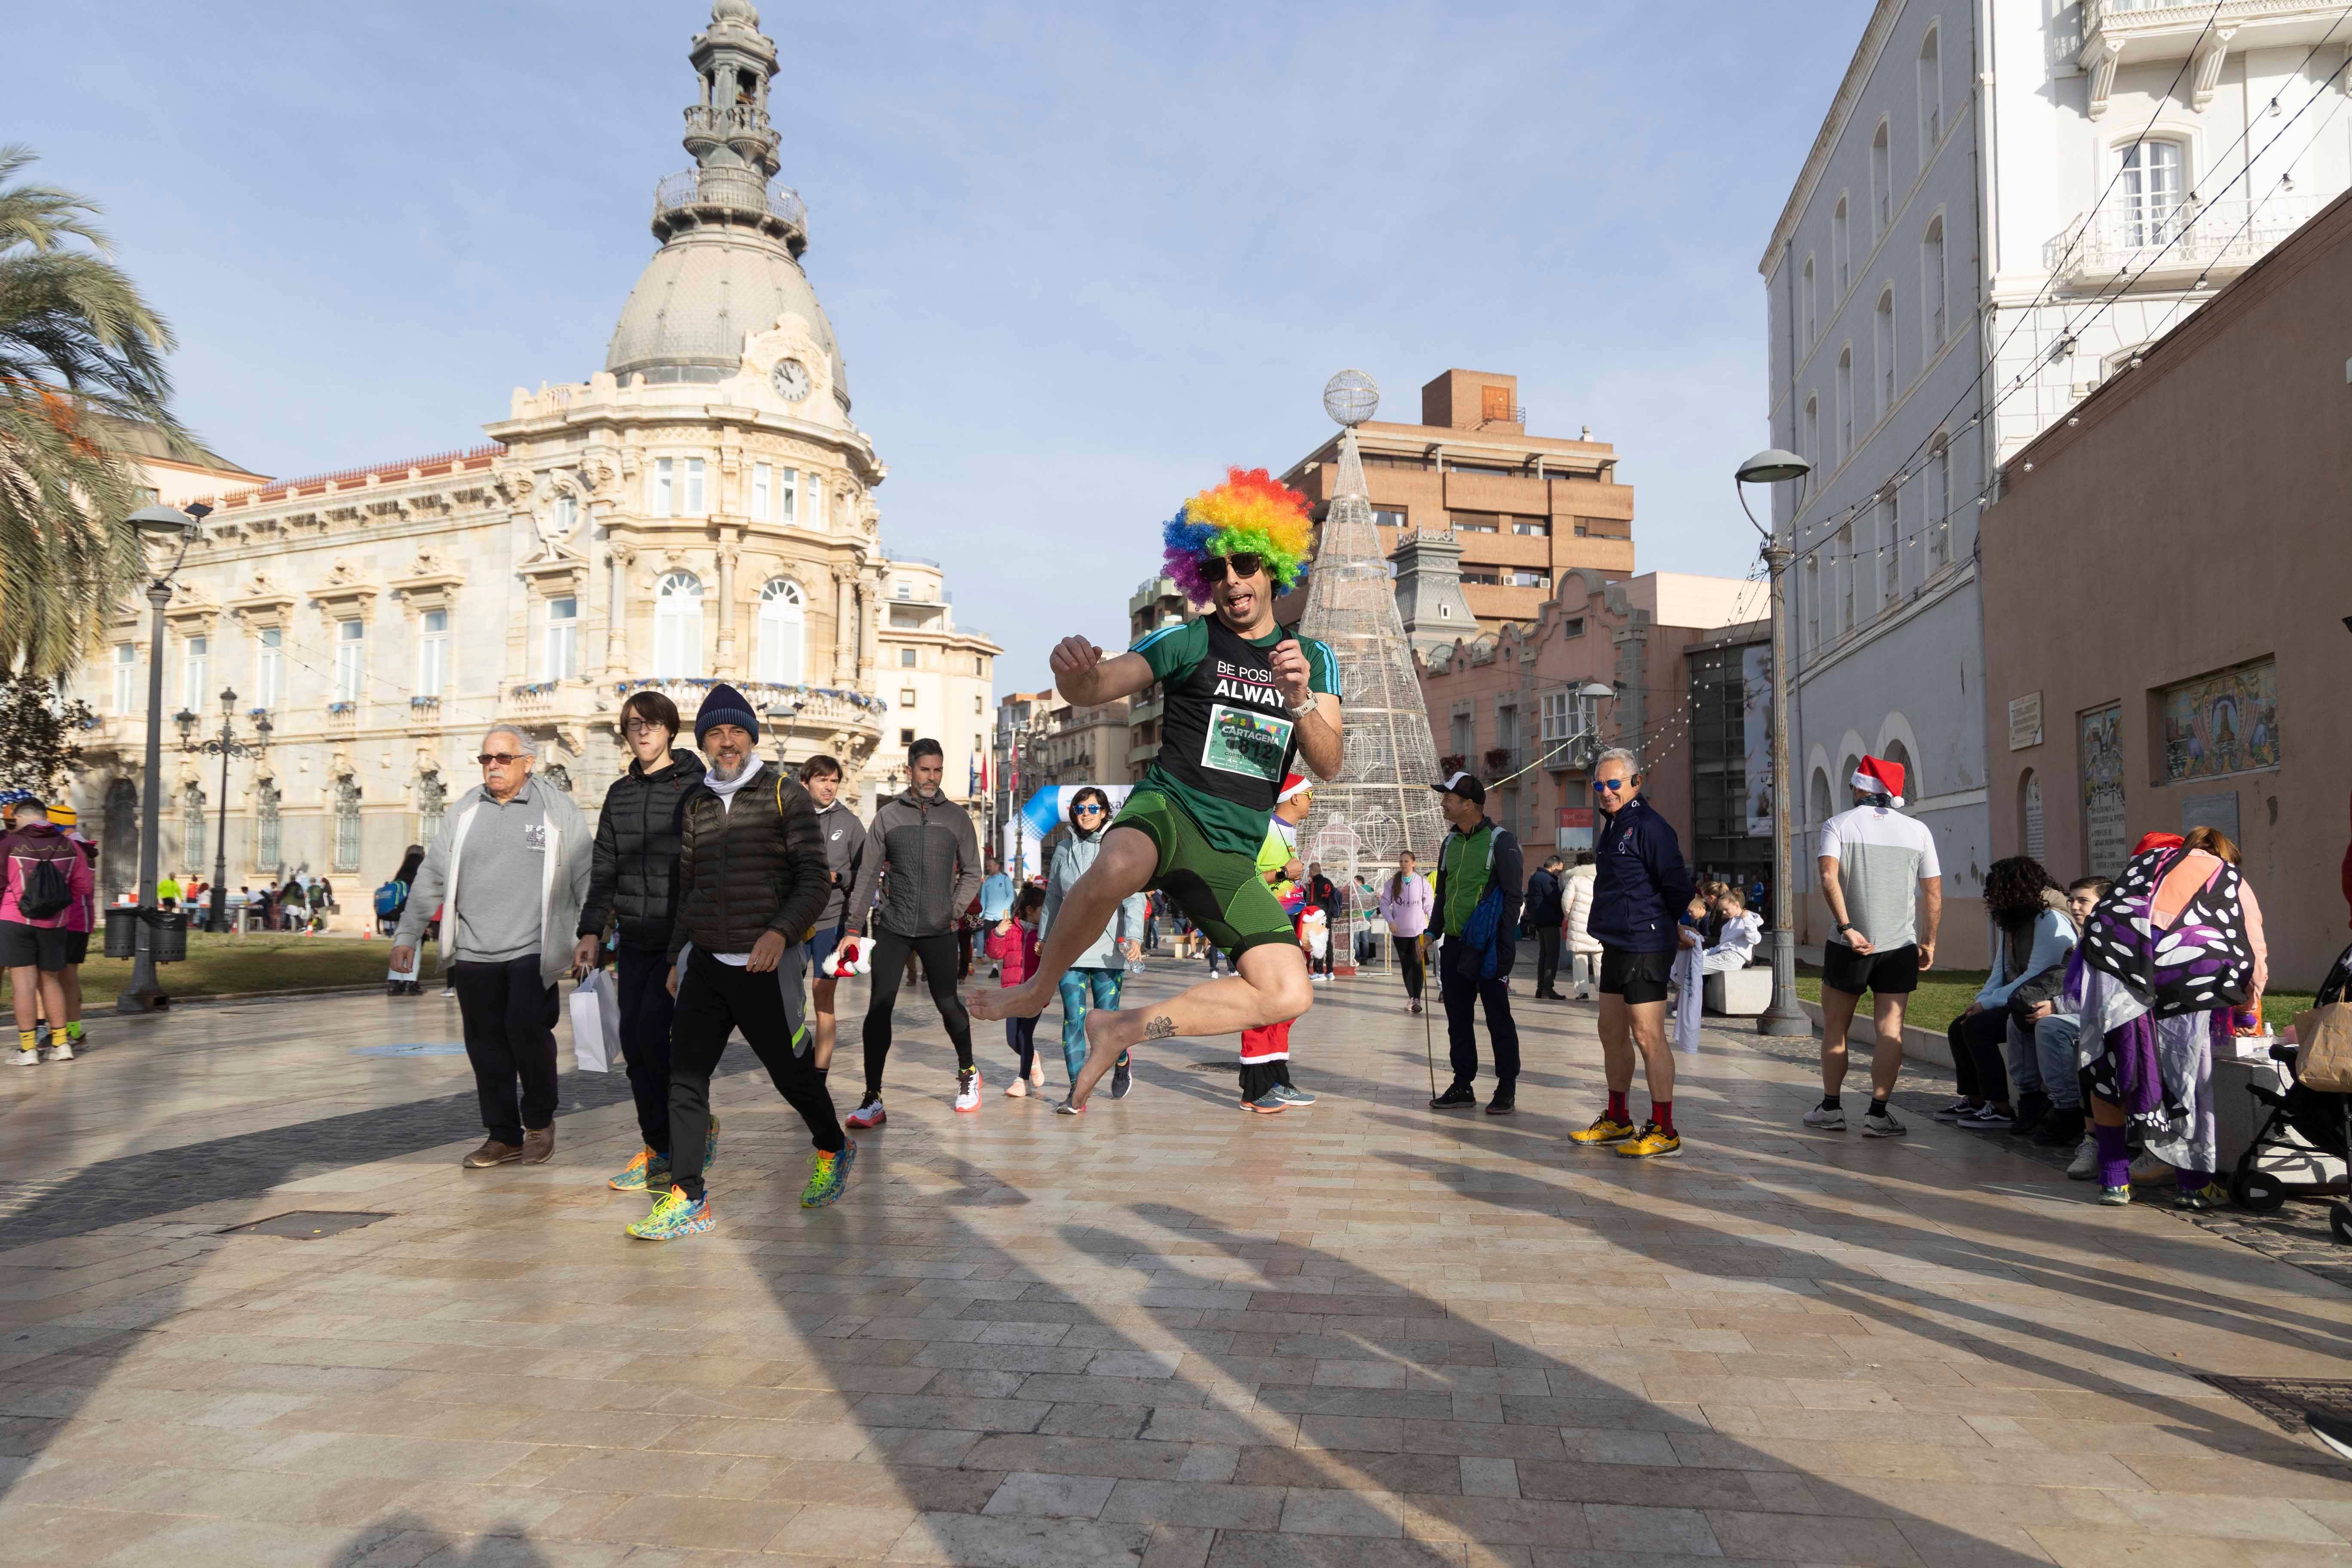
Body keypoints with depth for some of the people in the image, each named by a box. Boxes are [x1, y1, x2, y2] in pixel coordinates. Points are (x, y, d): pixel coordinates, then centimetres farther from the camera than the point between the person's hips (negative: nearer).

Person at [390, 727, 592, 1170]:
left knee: (526, 1026, -17)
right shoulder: (464, 811, 12)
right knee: (486, 1044, 6)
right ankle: (503, 1136, 19)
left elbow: (586, 878, 4)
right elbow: (431, 876, 17)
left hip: (533, 950, -4)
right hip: (473, 952, 4)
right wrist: (408, 934, 13)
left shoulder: (557, 809, 3)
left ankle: (540, 1119, 5)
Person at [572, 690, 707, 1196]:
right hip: (633, 940, 6)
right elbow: (604, 868, 17)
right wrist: (591, 931, 10)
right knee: (634, 1043, 5)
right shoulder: (620, 794, 13)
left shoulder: (697, 787, -4)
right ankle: (657, 1149, 17)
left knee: (653, 1035, -14)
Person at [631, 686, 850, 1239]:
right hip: (704, 964, 5)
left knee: (793, 1073, 7)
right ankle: (687, 1199, 4)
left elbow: (816, 877, -9)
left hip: (765, 965, -4)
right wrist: (677, 956, 16)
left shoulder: (784, 793, -4)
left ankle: (832, 1151, 33)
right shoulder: (694, 802, 11)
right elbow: (687, 885, 19)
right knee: (685, 1078, -2)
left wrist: (781, 932, -24)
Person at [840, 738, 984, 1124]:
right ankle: (873, 1101, 1)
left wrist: (954, 911, -2)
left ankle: (968, 1073, 30)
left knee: (948, 1005, 4)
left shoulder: (957, 817, 6)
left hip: (939, 931, 0)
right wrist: (854, 927, 0)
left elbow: (972, 873, 11)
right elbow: (867, 874, 5)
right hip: (892, 929, 0)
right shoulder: (888, 816, 5)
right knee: (879, 1009, -5)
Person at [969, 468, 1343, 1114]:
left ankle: (1122, 1031, 2)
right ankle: (1040, 988, -13)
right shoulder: (1188, 641, 4)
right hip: (1168, 810, -4)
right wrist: (1073, 669, -30)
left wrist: (1301, 699, -15)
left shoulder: (1315, 657, 14)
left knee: (1288, 996, -12)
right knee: (1118, 869, -41)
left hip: (1232, 854, 4)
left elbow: (1328, 765, 4)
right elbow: (1093, 690, -6)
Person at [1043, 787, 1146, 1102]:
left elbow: (1133, 895, -8)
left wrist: (1134, 935, -20)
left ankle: (1122, 1063, 31)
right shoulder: (1064, 850, 12)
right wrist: (1044, 936, 26)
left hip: (1107, 947, -3)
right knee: (1073, 1018, -4)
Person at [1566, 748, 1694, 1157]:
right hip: (1616, 946, 10)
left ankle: (1664, 1132, 1)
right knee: (1612, 1033, 16)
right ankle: (1617, 1121, 28)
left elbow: (1678, 887, -14)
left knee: (1647, 1036, -7)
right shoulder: (1613, 827, 16)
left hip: (1645, 949, -10)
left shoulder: (1649, 827, -14)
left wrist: (1660, 927, 0)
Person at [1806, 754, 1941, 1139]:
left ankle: (1831, 1107, 16)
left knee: (1835, 1027, 11)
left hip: (1849, 945, -1)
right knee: (1890, 1028, 2)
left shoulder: (1839, 824, 0)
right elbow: (1934, 893, 3)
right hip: (1900, 946, 1)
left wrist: (1847, 928, -18)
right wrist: (1929, 943, 11)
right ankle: (1878, 1114, -2)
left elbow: (1829, 877, -16)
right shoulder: (1917, 830, 6)